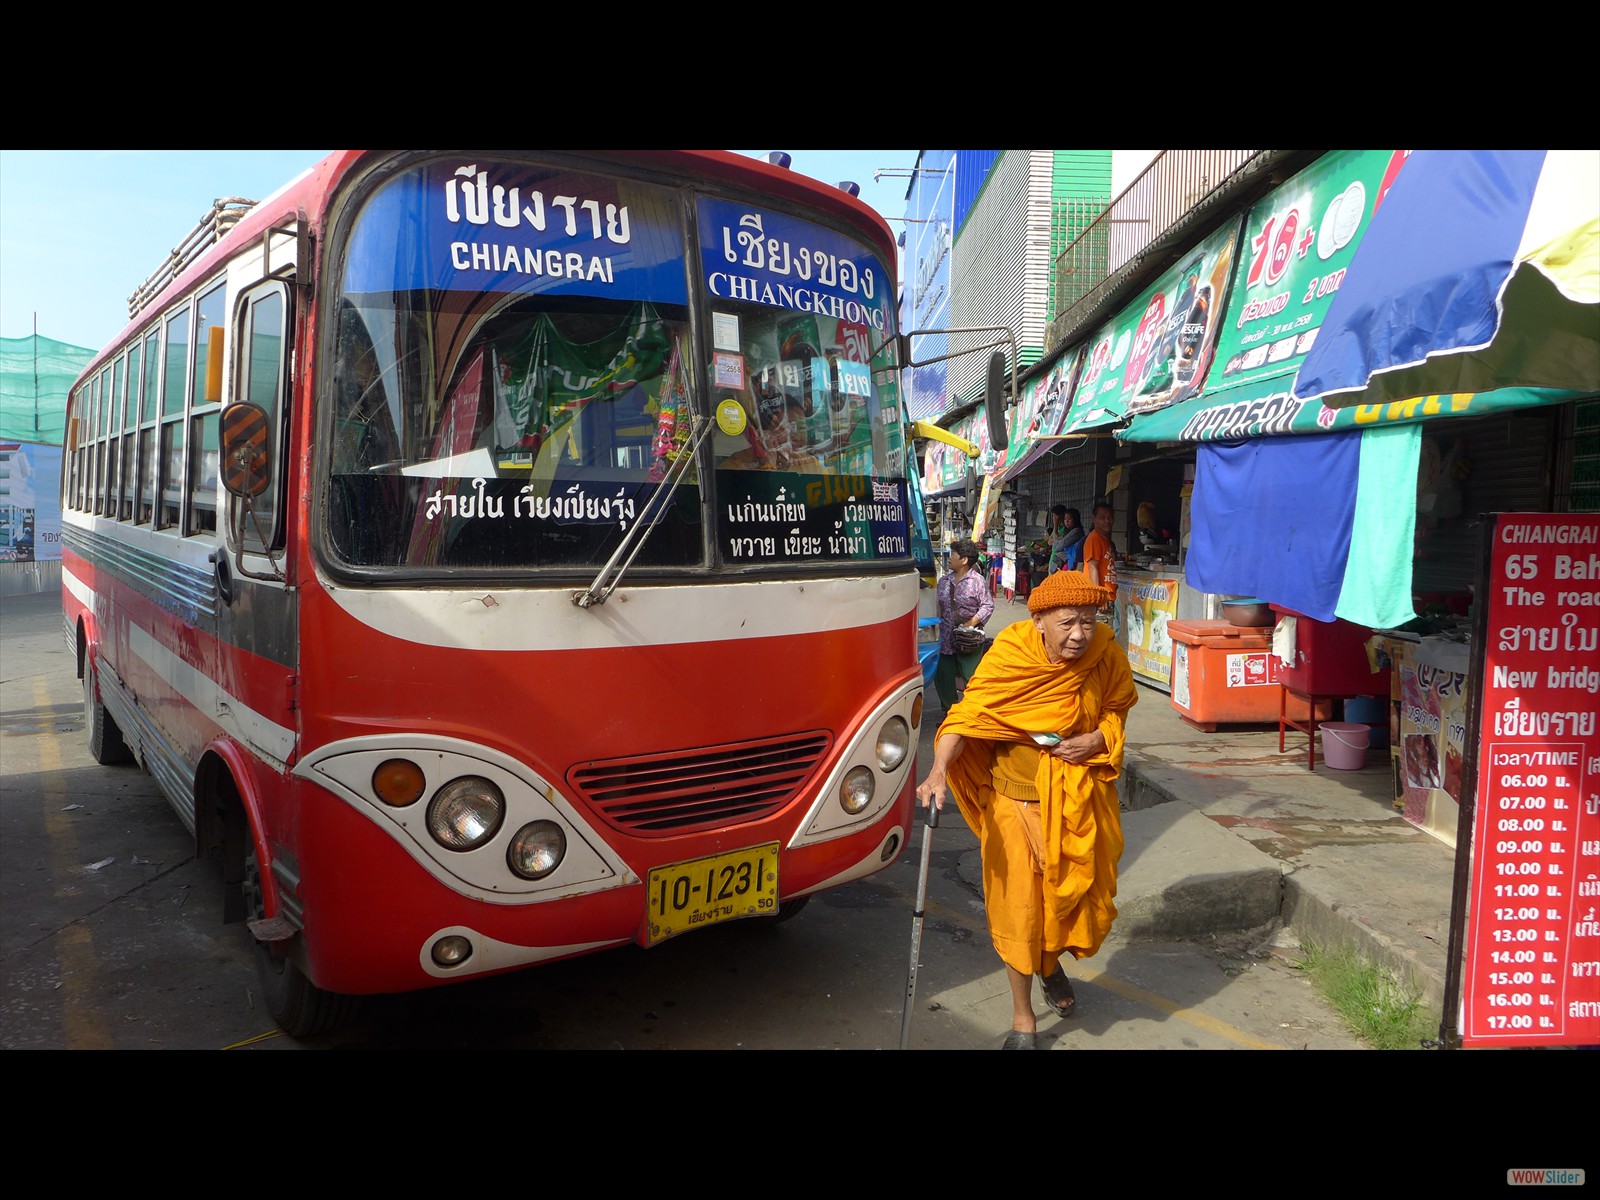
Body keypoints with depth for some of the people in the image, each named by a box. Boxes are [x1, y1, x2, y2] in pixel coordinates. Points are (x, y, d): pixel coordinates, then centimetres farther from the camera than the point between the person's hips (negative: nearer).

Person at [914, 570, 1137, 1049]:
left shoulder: (1105, 653, -9)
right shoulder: (1009, 656, -20)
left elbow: (1117, 708, 9)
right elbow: (968, 716, -23)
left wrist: (1099, 739, -12)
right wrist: (939, 770, -38)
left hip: (1079, 798, 4)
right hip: (1017, 798, -3)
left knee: (1081, 896, 15)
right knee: (1018, 905, 3)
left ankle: (1051, 963, 51)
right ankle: (1023, 1021, 23)